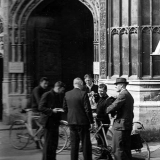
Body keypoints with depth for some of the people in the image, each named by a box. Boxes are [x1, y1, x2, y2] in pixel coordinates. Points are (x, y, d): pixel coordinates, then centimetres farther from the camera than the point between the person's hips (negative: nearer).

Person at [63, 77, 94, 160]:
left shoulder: (67, 94, 2)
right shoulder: (83, 94, -14)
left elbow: (64, 108, 9)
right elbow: (87, 109, -14)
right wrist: (91, 121, -7)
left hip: (71, 121, 5)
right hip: (82, 121, -5)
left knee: (74, 143, 12)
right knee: (86, 144, 4)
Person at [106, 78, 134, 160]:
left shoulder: (123, 95, -14)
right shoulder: (129, 95, 19)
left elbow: (114, 106, -22)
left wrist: (105, 110, -5)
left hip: (121, 125, -10)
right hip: (128, 125, 10)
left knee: (118, 150, -8)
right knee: (126, 149, 14)